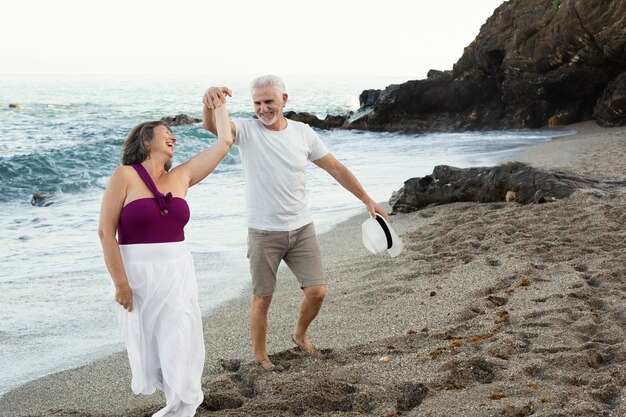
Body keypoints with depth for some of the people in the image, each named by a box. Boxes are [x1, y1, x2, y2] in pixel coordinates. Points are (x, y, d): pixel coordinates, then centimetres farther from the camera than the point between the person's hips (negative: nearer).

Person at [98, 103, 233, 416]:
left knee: (179, 344, 2)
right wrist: (120, 282, -14)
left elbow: (224, 142, 12)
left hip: (177, 274, 3)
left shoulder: (181, 176, 8)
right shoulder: (125, 176, -6)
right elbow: (106, 231, -9)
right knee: (146, 345, 7)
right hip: (137, 274, -3)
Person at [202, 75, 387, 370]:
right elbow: (212, 126, -30)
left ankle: (300, 335, 33)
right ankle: (259, 356, 23)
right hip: (263, 232, -3)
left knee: (316, 292, 5)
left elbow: (336, 168, 7)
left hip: (301, 228, 3)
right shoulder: (247, 130, -10)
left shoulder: (303, 133, 0)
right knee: (262, 298, 4)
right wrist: (210, 104, -54)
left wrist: (367, 199, 6)